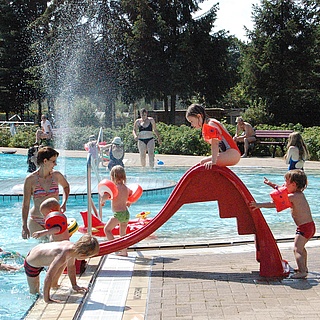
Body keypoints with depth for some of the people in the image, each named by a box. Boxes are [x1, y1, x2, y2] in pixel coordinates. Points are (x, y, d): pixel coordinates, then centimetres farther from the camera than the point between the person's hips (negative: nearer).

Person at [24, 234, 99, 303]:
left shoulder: (73, 247, -17)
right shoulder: (62, 256, -42)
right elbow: (48, 277, -42)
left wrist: (74, 286, 9)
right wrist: (46, 299, -38)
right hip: (31, 265, -7)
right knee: (34, 293, 7)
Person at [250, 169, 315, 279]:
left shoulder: (293, 197, -17)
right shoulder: (299, 194, 12)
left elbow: (275, 204, -21)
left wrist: (260, 205, -20)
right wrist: (272, 184, 29)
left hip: (304, 227, -11)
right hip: (310, 226, 11)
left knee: (297, 249, -13)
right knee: (301, 247, 27)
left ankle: (302, 272, -20)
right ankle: (303, 267, 40)